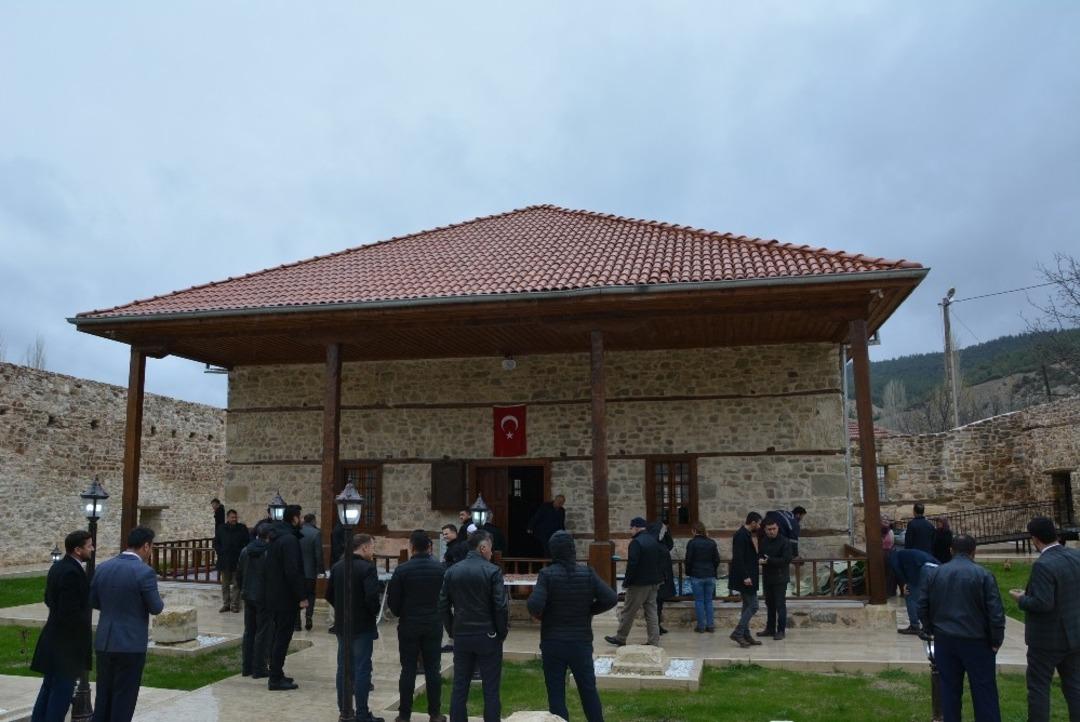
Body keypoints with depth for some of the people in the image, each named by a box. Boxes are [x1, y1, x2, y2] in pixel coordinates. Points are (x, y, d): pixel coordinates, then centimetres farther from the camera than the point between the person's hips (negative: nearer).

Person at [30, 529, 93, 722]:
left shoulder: (57, 567, 8)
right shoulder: (72, 572, -23)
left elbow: (49, 600, 18)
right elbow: (71, 612, -25)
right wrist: (87, 638, -12)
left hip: (54, 638, 10)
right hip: (67, 641, -10)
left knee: (49, 688, 18)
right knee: (63, 691, -1)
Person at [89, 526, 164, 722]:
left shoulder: (102, 568, 2)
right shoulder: (144, 572, -17)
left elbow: (93, 601, 11)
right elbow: (156, 608, -11)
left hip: (104, 642, 6)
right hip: (131, 644, -6)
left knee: (103, 696, 17)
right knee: (124, 699, 5)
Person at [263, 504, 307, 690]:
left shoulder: (275, 537, 11)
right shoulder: (290, 539, -19)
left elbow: (267, 569, 17)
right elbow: (293, 571, -23)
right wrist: (301, 597, -19)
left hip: (272, 596, 10)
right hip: (286, 597, -10)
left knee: (276, 635, 16)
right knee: (283, 637, -3)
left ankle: (276, 674, 23)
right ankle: (276, 679, 1)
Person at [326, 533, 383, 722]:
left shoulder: (337, 567, 5)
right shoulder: (367, 568, -18)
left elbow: (329, 595, 10)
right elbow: (372, 598, -24)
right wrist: (374, 613, -6)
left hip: (342, 625, 7)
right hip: (362, 626, -7)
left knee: (343, 667, 15)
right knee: (362, 669, -1)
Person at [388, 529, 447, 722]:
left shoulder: (402, 570, -11)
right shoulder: (441, 569, -5)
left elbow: (392, 600, -6)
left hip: (408, 625, -1)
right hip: (434, 625, 1)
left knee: (408, 670, 6)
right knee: (433, 670, 8)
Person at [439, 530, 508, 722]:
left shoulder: (451, 571, 3)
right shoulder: (492, 571, -11)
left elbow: (443, 606, 5)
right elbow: (501, 607, -13)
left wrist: (452, 631, 13)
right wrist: (502, 633, 0)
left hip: (461, 636, 4)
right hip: (488, 636, -4)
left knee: (459, 688, 11)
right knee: (491, 690, 4)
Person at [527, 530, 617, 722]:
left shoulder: (547, 574, -13)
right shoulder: (587, 573, -5)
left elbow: (534, 605, -24)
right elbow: (611, 598, -9)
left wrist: (540, 615, -3)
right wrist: (590, 611, 4)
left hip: (553, 643, -2)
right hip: (581, 641, 2)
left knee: (556, 694, 8)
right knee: (589, 690, 16)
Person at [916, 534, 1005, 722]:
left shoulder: (934, 574, 2)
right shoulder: (983, 575, -8)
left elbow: (922, 607, 4)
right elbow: (996, 613, -11)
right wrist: (996, 642, -1)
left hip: (944, 641, 3)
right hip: (976, 642, -3)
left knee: (950, 690, 12)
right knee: (984, 692, 5)